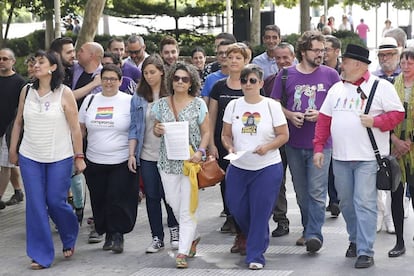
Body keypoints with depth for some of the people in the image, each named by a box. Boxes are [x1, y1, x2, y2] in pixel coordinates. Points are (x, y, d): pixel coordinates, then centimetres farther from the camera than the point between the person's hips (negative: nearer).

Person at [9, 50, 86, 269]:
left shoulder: (64, 93, -6)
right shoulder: (26, 91, 3)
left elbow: (75, 127, -5)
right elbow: (18, 122, 11)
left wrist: (79, 157, -5)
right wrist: (13, 150, 12)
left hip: (60, 158, -3)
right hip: (30, 158, 3)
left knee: (56, 202, 0)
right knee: (35, 206, 0)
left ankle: (70, 238, 30)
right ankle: (41, 255, 9)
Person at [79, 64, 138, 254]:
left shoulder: (129, 101, -1)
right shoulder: (90, 101, 8)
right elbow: (80, 129, 14)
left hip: (121, 162, -3)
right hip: (94, 162, 4)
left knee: (119, 201, -7)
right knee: (99, 201, 6)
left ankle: (117, 235, 7)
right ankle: (107, 234, 20)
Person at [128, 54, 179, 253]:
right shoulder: (138, 98, 6)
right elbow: (134, 128, 6)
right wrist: (131, 154, 1)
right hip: (147, 154, 3)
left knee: (168, 194, 0)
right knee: (151, 197, 7)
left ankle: (174, 229, 26)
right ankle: (157, 238, 18)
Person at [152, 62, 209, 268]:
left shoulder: (198, 104, -2)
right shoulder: (161, 104, 6)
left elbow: (206, 132, 1)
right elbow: (156, 129, 15)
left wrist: (200, 151, -15)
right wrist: (157, 130, -9)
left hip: (190, 161, -3)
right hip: (168, 162, 3)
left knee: (187, 208, -5)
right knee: (174, 204, 8)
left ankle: (183, 251, 0)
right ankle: (193, 237, 32)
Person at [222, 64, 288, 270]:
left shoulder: (272, 106, -2)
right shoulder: (233, 106, 5)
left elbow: (284, 135, -1)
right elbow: (226, 134, 10)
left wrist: (267, 147, -18)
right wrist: (230, 148, -11)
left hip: (268, 168, -3)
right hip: (238, 168, 3)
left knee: (260, 213, -4)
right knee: (237, 209, 6)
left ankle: (255, 255, 6)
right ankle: (256, 239, 35)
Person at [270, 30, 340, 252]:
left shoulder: (330, 75, 2)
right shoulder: (286, 75, 4)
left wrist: (322, 114, -11)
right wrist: (290, 115, -10)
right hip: (294, 143, 2)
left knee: (317, 191, -9)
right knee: (301, 191, 12)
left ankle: (314, 234, -8)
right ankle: (308, 229, 25)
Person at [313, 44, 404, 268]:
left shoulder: (381, 87, -3)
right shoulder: (337, 89, 13)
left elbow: (397, 114, -4)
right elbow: (324, 120, 14)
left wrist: (376, 121, -19)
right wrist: (318, 147, 8)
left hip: (368, 158, -6)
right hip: (340, 157, 6)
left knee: (364, 203, -9)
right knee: (346, 202, 12)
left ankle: (365, 252, -6)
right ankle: (355, 240, 31)